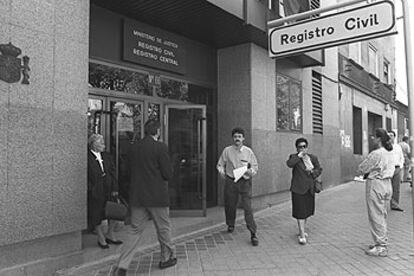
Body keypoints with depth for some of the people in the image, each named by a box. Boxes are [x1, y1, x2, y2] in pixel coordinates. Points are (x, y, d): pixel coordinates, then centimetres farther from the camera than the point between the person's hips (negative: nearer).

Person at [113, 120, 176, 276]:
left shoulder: (134, 147, 4)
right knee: (163, 228, 15)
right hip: (157, 196, -5)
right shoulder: (160, 147, -13)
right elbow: (168, 174, -13)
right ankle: (167, 258, 31)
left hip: (137, 197, 5)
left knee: (135, 231, 11)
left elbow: (132, 171, 12)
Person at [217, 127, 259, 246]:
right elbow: (220, 165, 11)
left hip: (245, 182, -1)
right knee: (230, 205, 11)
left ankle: (253, 234, 0)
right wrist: (223, 174, -2)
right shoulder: (227, 150, 2)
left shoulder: (248, 151, 3)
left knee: (248, 208, -7)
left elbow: (255, 167, 7)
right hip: (230, 182, 1)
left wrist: (250, 171, -13)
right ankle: (230, 225, 39)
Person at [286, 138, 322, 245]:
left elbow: (319, 169, 17)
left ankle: (303, 230, 33)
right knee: (300, 212, -6)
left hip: (309, 188, 5)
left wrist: (312, 172, -2)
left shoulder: (313, 158, 10)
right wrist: (299, 156, -20)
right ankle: (302, 234, -2)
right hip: (298, 188, -5)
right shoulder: (294, 157, -2)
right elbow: (289, 164, -24)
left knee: (307, 210, 16)